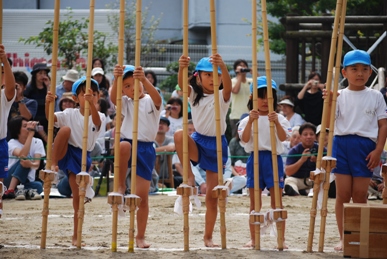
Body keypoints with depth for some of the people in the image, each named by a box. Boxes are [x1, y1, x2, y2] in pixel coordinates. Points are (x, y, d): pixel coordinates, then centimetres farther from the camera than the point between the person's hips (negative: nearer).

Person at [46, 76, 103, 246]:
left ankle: (76, 237, 11)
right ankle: (53, 164, -26)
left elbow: (96, 122, -28)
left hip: (82, 158, 1)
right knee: (65, 129, -30)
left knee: (78, 197, 0)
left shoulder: (98, 117, -2)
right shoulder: (70, 114, -1)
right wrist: (48, 103, -37)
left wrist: (92, 103, -47)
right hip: (65, 153, -1)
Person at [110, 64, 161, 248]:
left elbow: (157, 98, -22)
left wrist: (143, 80, -39)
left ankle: (140, 237, 11)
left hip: (146, 149, 0)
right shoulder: (126, 102, 9)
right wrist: (116, 79, -34)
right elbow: (114, 98, -14)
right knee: (124, 145, -40)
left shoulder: (150, 102, 3)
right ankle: (120, 186, -23)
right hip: (128, 144, 1)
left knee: (142, 196, -1)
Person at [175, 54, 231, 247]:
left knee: (212, 196, 2)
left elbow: (228, 85, -26)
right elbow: (182, 83, -19)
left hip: (217, 145, 0)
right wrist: (182, 68, -42)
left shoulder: (222, 96, -3)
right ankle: (189, 177, -22)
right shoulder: (194, 94, 2)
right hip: (198, 142, 1)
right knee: (179, 135, -35)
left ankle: (208, 237, 14)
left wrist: (223, 67, -46)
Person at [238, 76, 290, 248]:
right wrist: (251, 121, -22)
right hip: (255, 158, 1)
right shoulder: (247, 120, 5)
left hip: (273, 158, -1)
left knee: (277, 200, -2)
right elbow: (245, 138, -10)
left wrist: (276, 122, -27)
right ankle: (253, 239, 14)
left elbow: (283, 137, -11)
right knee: (254, 201, 7)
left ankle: (281, 239, 0)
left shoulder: (279, 118, 3)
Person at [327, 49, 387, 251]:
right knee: (342, 194, 2)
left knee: (360, 195, 2)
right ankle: (343, 238, 9)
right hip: (342, 143, 1)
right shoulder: (339, 96, 5)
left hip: (365, 146, -1)